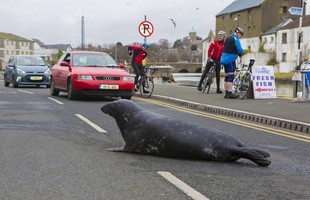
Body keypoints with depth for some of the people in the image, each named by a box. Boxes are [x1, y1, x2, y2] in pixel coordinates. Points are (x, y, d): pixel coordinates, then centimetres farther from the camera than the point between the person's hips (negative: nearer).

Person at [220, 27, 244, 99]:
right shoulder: (235, 39, -10)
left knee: (227, 76, 12)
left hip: (224, 59, 9)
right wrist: (241, 53, 8)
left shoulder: (228, 38, 19)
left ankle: (226, 93, 15)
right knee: (231, 76, -11)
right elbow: (240, 50, -15)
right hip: (230, 60, -9)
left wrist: (238, 53, 13)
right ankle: (230, 93, -15)